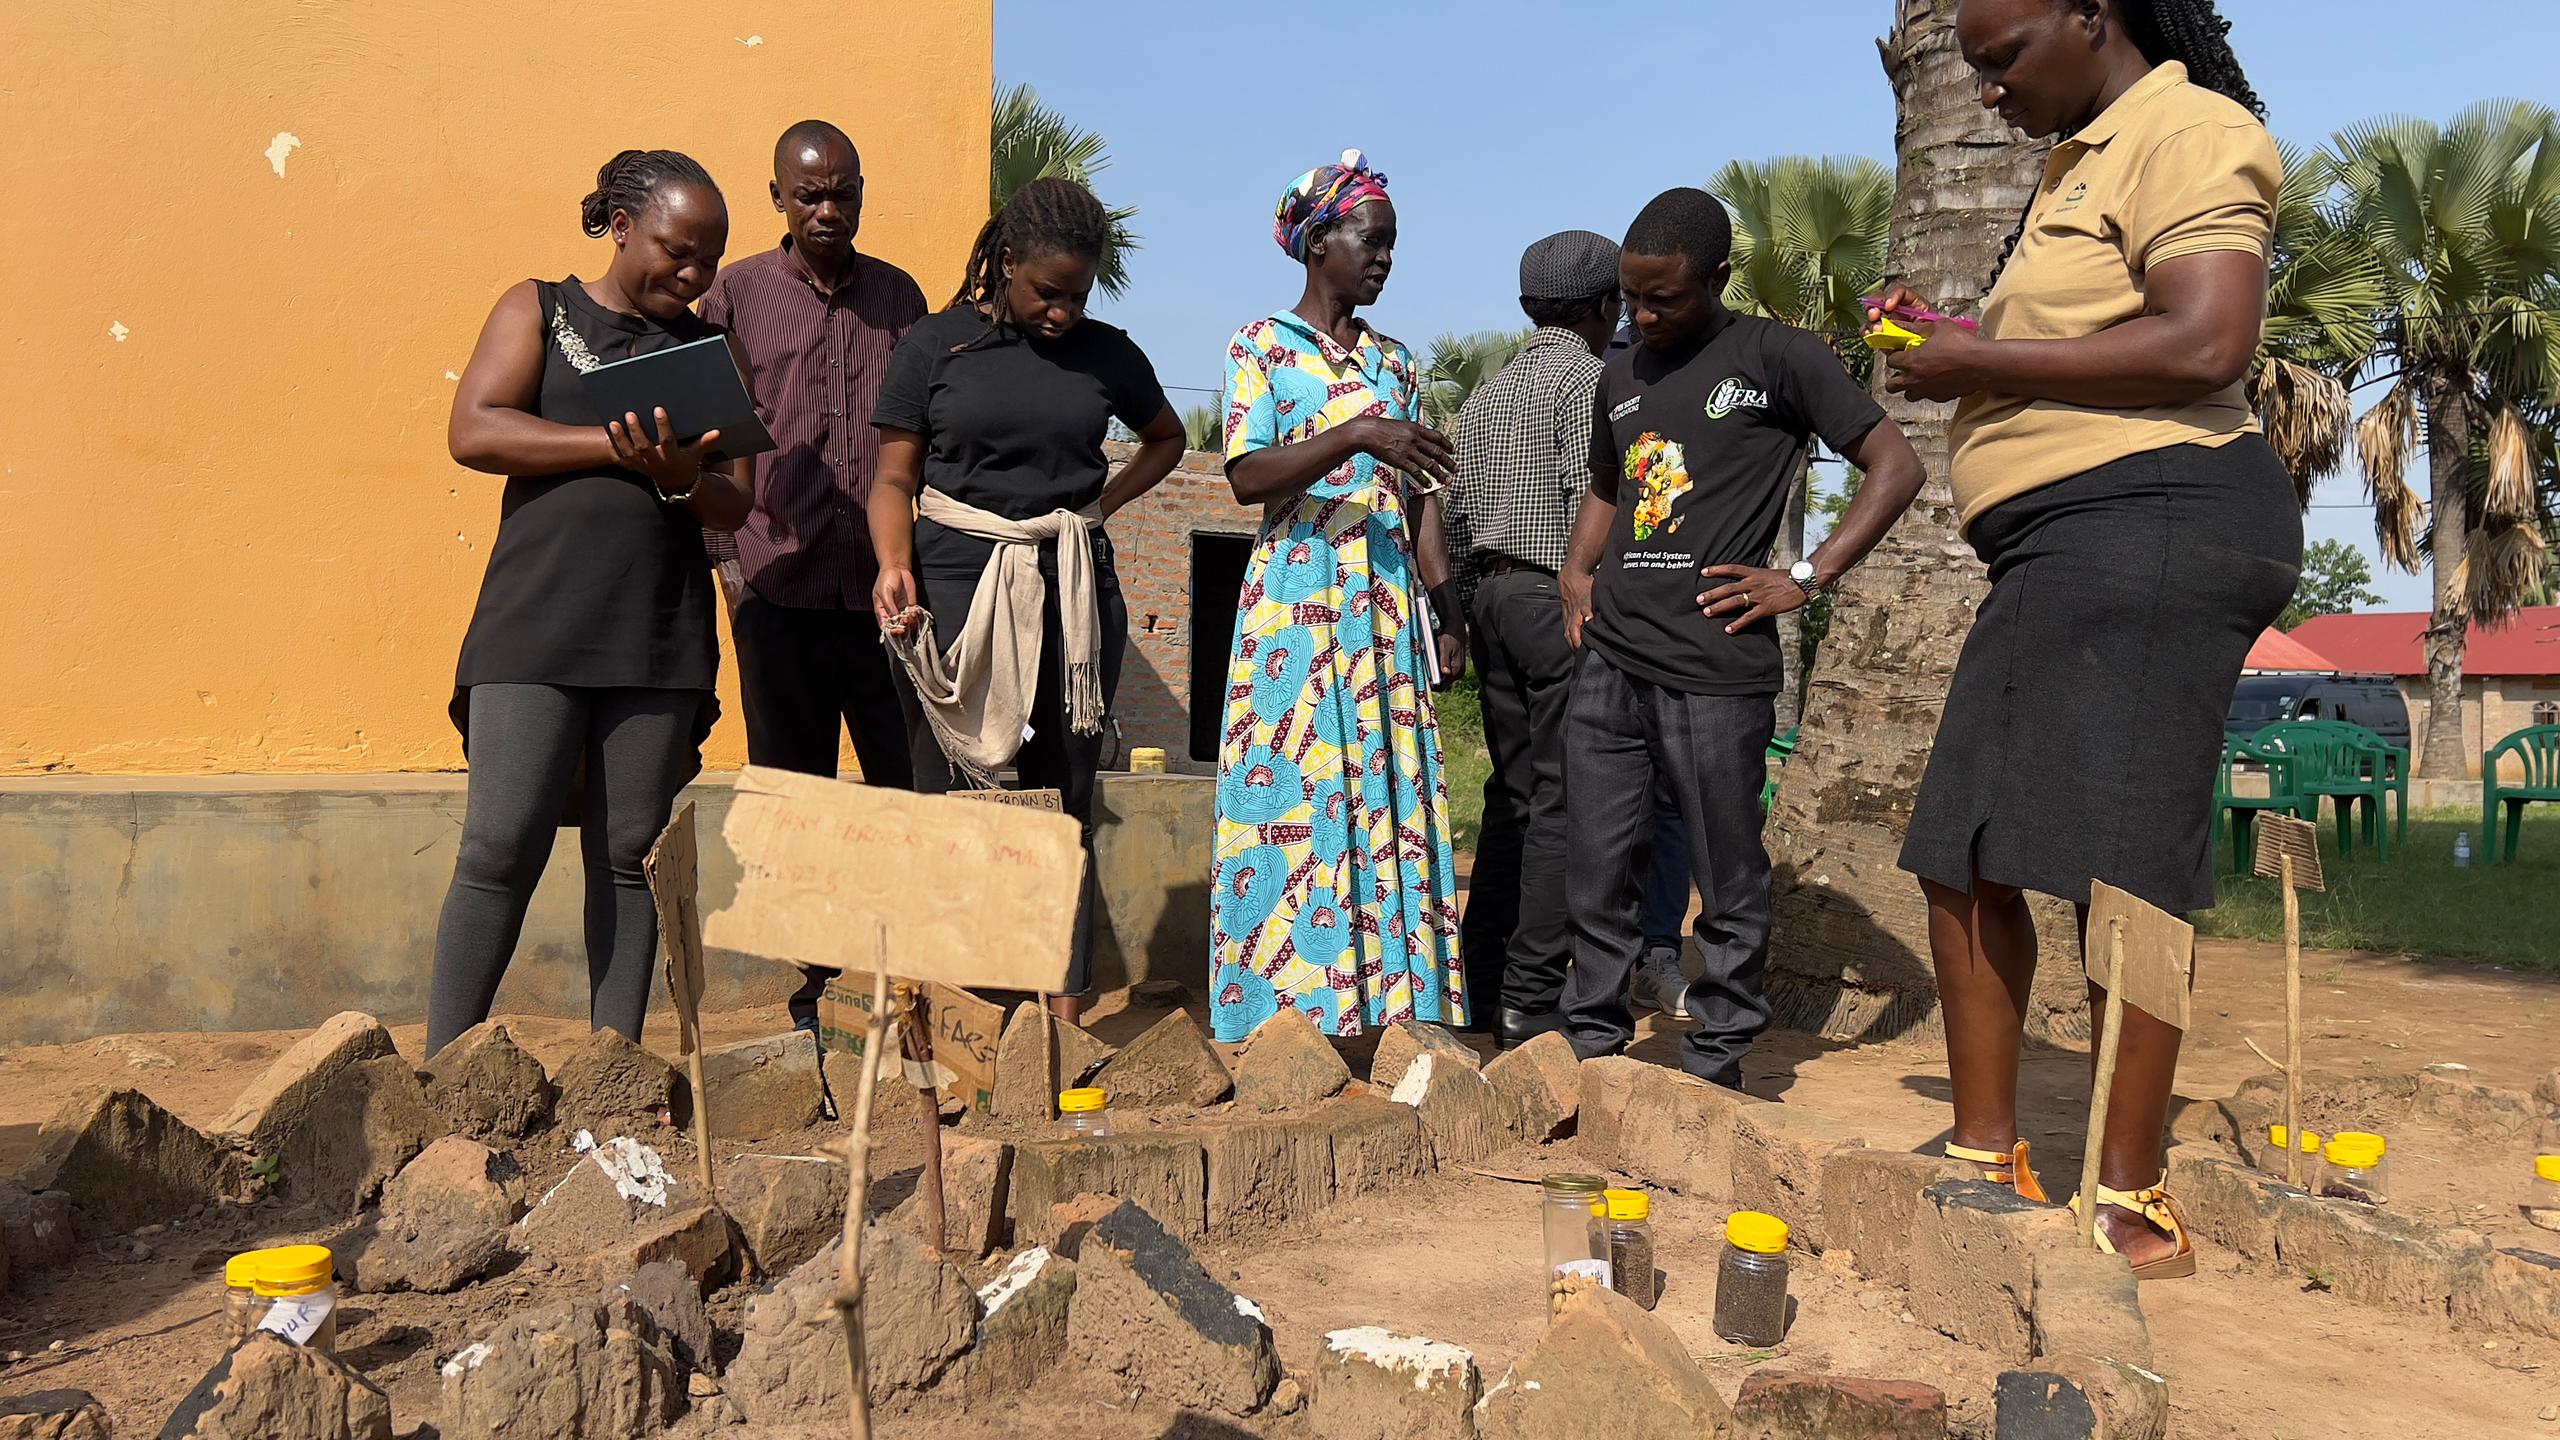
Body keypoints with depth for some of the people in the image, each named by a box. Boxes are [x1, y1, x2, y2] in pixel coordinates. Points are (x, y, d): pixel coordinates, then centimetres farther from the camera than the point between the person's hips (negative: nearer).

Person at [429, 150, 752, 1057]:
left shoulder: (709, 350, 17)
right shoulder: (537, 310, 11)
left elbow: (733, 505, 11)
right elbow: (473, 432, -4)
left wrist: (680, 477, -12)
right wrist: (619, 446, -10)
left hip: (661, 635, 3)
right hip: (536, 626, -2)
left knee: (631, 855, 2)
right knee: (501, 850, -8)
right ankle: (442, 1068, 1)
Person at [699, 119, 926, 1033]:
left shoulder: (898, 296, 11)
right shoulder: (735, 295, 5)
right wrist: (725, 557, -3)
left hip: (884, 592, 1)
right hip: (781, 593, -1)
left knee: (911, 793, 3)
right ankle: (809, 988, 17)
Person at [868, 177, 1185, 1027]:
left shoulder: (1107, 354, 9)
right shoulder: (937, 345, 3)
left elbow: (1166, 437, 27)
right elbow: (895, 479, 3)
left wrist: (1103, 503, 11)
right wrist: (894, 564, -16)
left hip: (1072, 592, 2)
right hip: (957, 590, -2)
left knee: (1065, 799, 4)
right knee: (950, 796, -4)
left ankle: (1065, 1005, 9)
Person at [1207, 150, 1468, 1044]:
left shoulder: (1395, 362, 15)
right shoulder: (1261, 347, 1)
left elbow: (1418, 499, 14)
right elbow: (1246, 477, -12)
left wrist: (1446, 610, 6)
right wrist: (1359, 435, -23)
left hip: (1388, 602, 5)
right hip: (1297, 598, -5)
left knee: (1391, 793, 3)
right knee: (1294, 794, -5)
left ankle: (1386, 998, 10)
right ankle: (1291, 999, 3)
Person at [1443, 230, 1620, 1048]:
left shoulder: (1486, 395, 18)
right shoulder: (1588, 380, -6)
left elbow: (1458, 519, 17)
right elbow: (1589, 505, -16)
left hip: (1492, 593, 8)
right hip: (1559, 597, -8)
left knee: (1511, 794, 12)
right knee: (1562, 803, -6)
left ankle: (1481, 986, 15)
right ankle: (1530, 1003, -6)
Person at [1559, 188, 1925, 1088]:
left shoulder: (1778, 357, 1)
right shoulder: (1622, 377, 19)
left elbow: (1896, 467, -2)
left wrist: (1804, 580, -9)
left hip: (1714, 668, -6)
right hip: (1608, 661, 6)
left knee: (1728, 882, 4)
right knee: (1596, 874, 9)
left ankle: (1715, 1065, 17)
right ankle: (1593, 1049, 21)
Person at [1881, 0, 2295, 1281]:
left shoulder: (2185, 133, -5)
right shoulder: (2081, 164, 25)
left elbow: (2207, 345, -21)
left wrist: (1984, 362, -14)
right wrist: (1953, 346, 15)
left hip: (2147, 526, -10)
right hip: (2061, 548, 10)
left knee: (2107, 864, -12)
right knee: (1961, 856, 6)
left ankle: (2135, 1206, -3)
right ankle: (1989, 1161, 14)